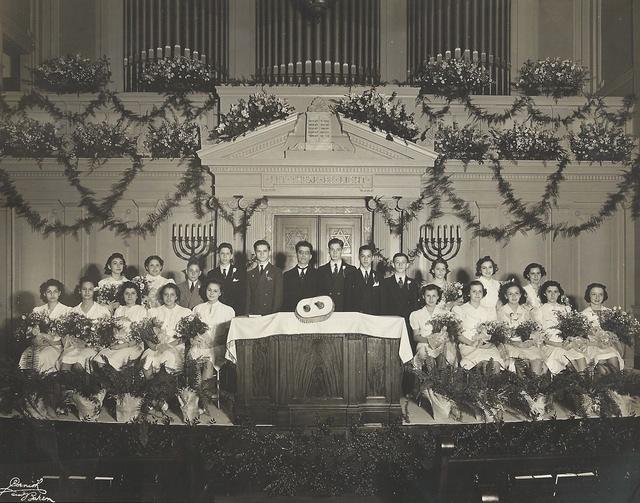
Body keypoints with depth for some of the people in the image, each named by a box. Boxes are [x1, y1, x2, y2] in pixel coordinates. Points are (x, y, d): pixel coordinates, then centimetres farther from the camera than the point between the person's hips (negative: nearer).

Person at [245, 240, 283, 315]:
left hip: (271, 315, -3)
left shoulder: (277, 272, 2)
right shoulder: (250, 274, 14)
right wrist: (248, 314, -2)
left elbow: (278, 297, -4)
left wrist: (273, 315, -13)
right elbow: (248, 298, 12)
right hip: (253, 316, 3)